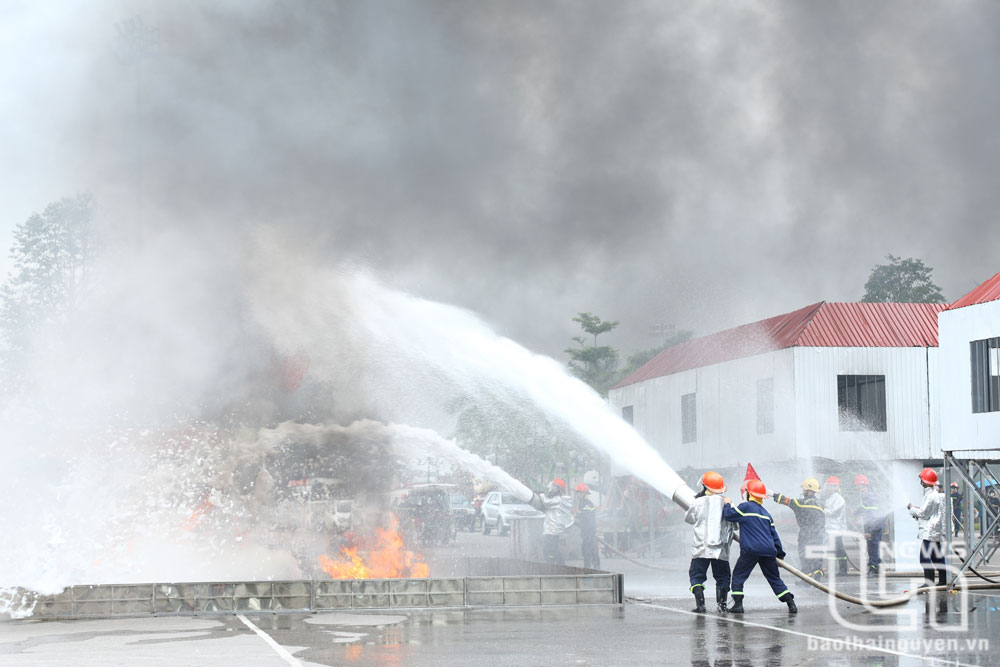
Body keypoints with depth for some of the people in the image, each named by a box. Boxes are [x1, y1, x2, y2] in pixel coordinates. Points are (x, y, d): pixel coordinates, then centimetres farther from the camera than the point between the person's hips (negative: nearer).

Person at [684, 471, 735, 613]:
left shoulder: (698, 503, -3)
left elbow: (688, 518, 15)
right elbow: (733, 525, 8)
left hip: (701, 548, -2)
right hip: (721, 550, 2)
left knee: (696, 576, 6)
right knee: (722, 577, 14)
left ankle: (700, 604, -7)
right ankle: (722, 603, 2)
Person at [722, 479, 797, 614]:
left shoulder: (746, 507, -3)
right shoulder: (766, 513, 19)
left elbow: (728, 515, -3)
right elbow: (774, 533, 22)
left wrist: (727, 504, 18)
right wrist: (779, 552, 28)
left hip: (751, 550, -6)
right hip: (768, 550, 6)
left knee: (738, 575, 7)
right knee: (774, 578, 12)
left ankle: (738, 604, -1)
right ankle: (791, 604, 4)